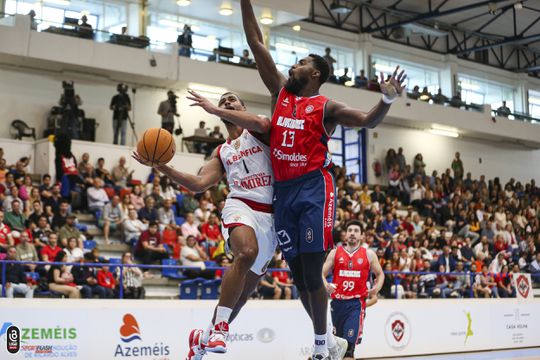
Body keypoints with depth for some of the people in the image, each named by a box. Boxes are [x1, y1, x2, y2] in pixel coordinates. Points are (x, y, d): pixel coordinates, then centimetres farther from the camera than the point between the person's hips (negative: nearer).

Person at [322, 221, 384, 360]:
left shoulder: (369, 254, 6)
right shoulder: (335, 253, 7)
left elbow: (380, 274, 17)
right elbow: (322, 274, 6)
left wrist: (376, 288, -3)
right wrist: (326, 286, -16)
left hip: (356, 303, -2)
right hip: (337, 302, 2)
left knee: (349, 343, -17)